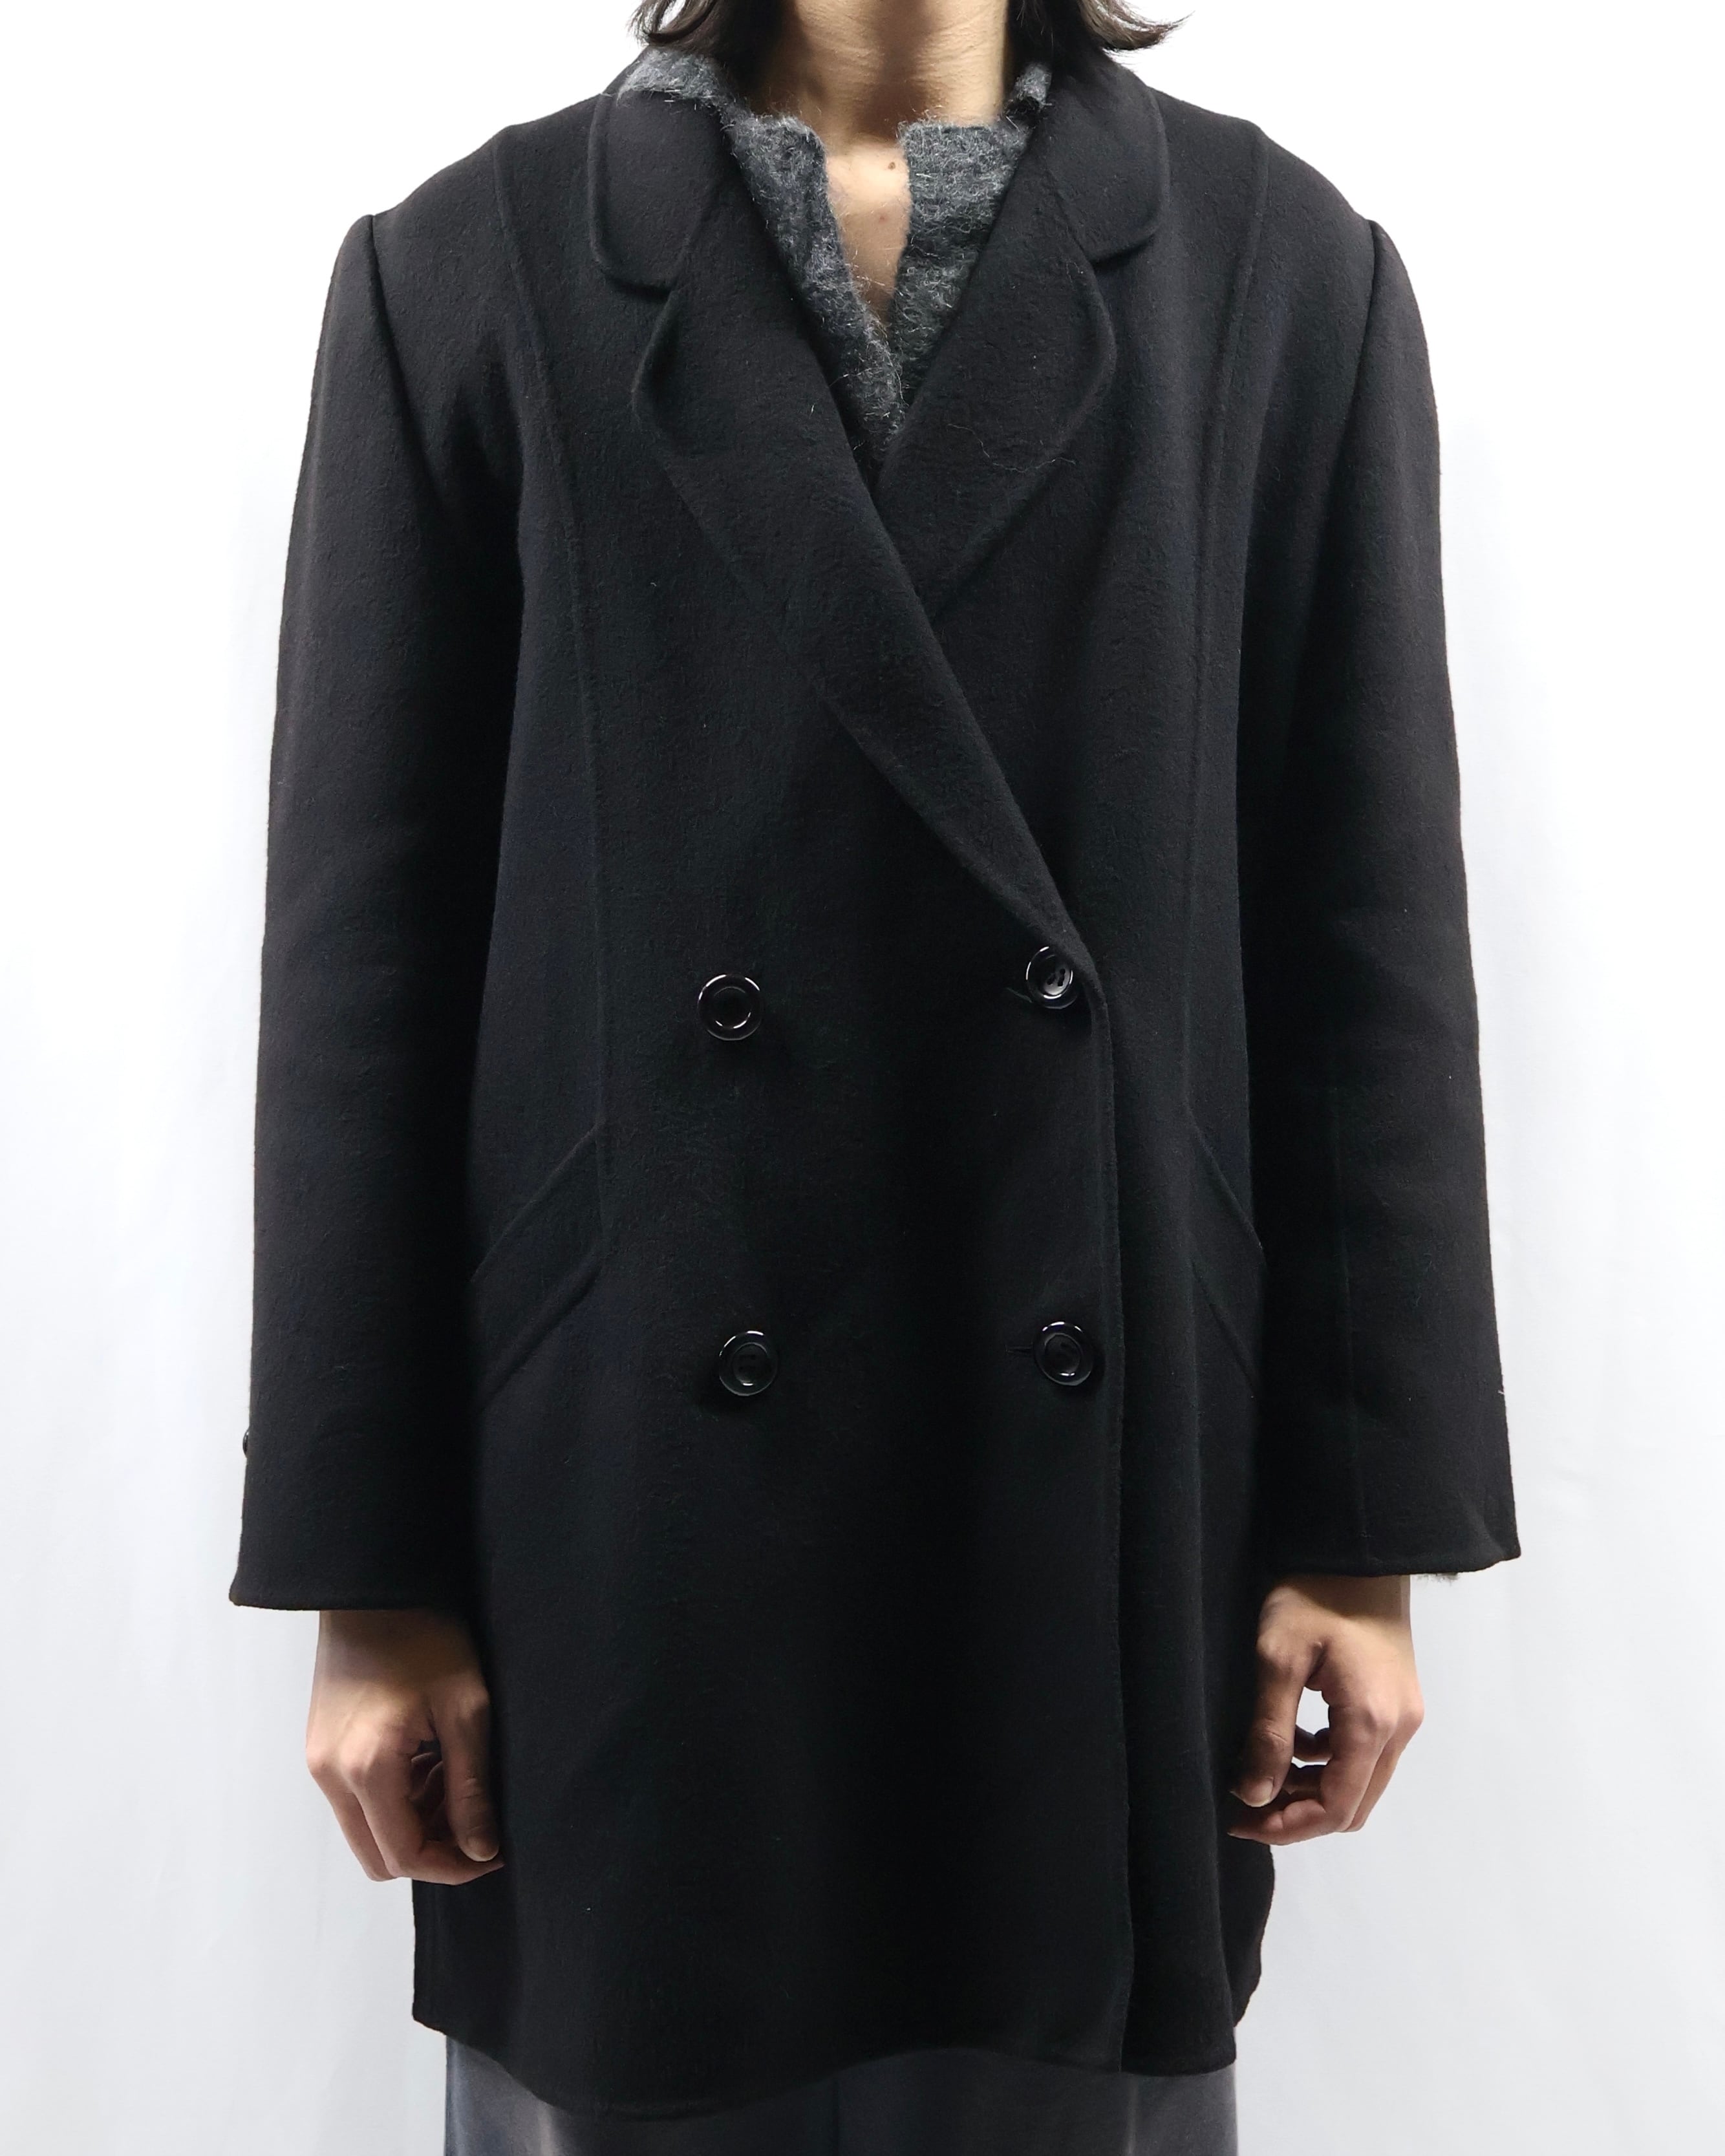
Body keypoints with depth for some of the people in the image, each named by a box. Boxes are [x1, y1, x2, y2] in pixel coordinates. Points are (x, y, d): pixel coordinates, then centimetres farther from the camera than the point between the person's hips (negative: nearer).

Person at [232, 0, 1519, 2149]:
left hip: (1112, 1491, 1)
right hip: (625, 1491, 0)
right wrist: (370, 1570, -2)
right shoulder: (466, 270, 2)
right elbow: (363, 952, -1)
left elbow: (1369, 935, 2)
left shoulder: (1287, 269, 5)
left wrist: (1366, 1531, 0)